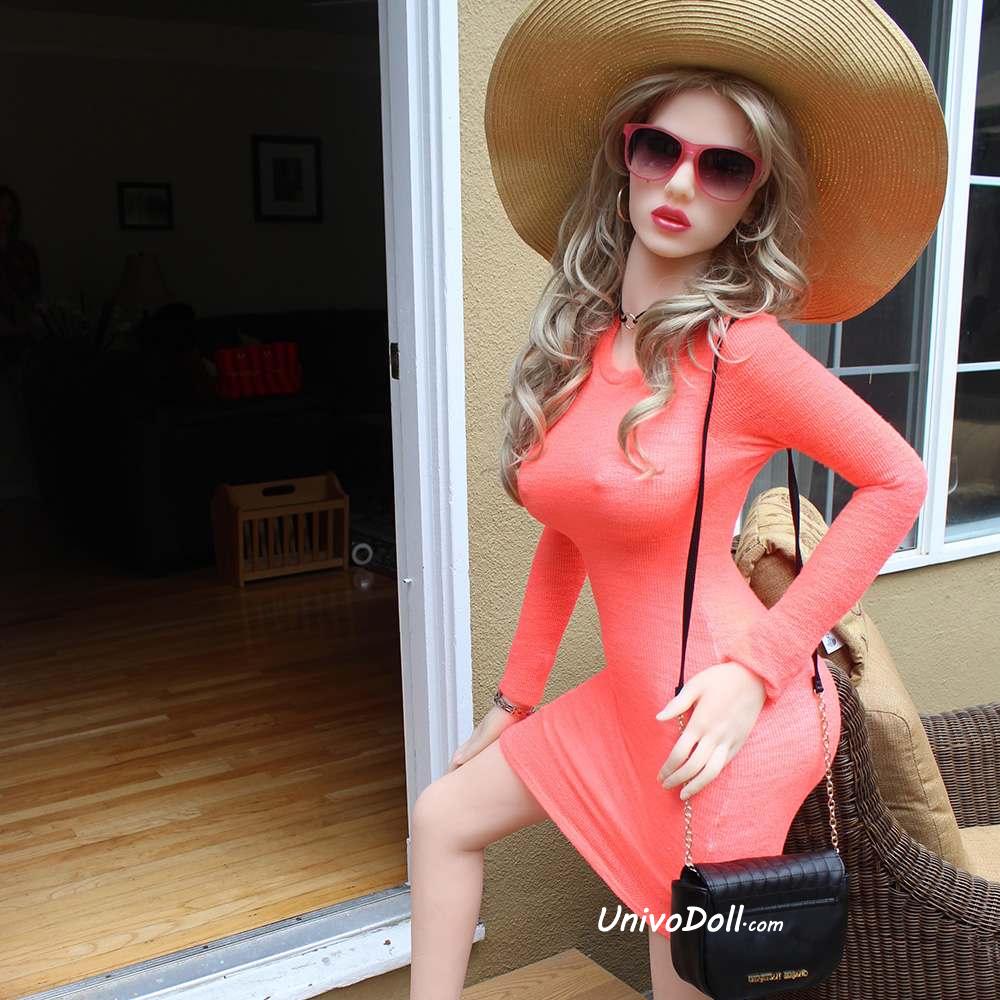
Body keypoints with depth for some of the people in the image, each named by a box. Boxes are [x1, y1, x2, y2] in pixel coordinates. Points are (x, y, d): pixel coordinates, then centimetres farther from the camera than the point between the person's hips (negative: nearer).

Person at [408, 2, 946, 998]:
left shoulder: (742, 349, -19)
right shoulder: (578, 340, 0)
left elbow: (897, 480, -10)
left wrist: (759, 664, -16)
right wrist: (516, 696, 15)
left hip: (717, 715, -7)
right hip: (628, 692, 7)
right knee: (442, 817, 19)